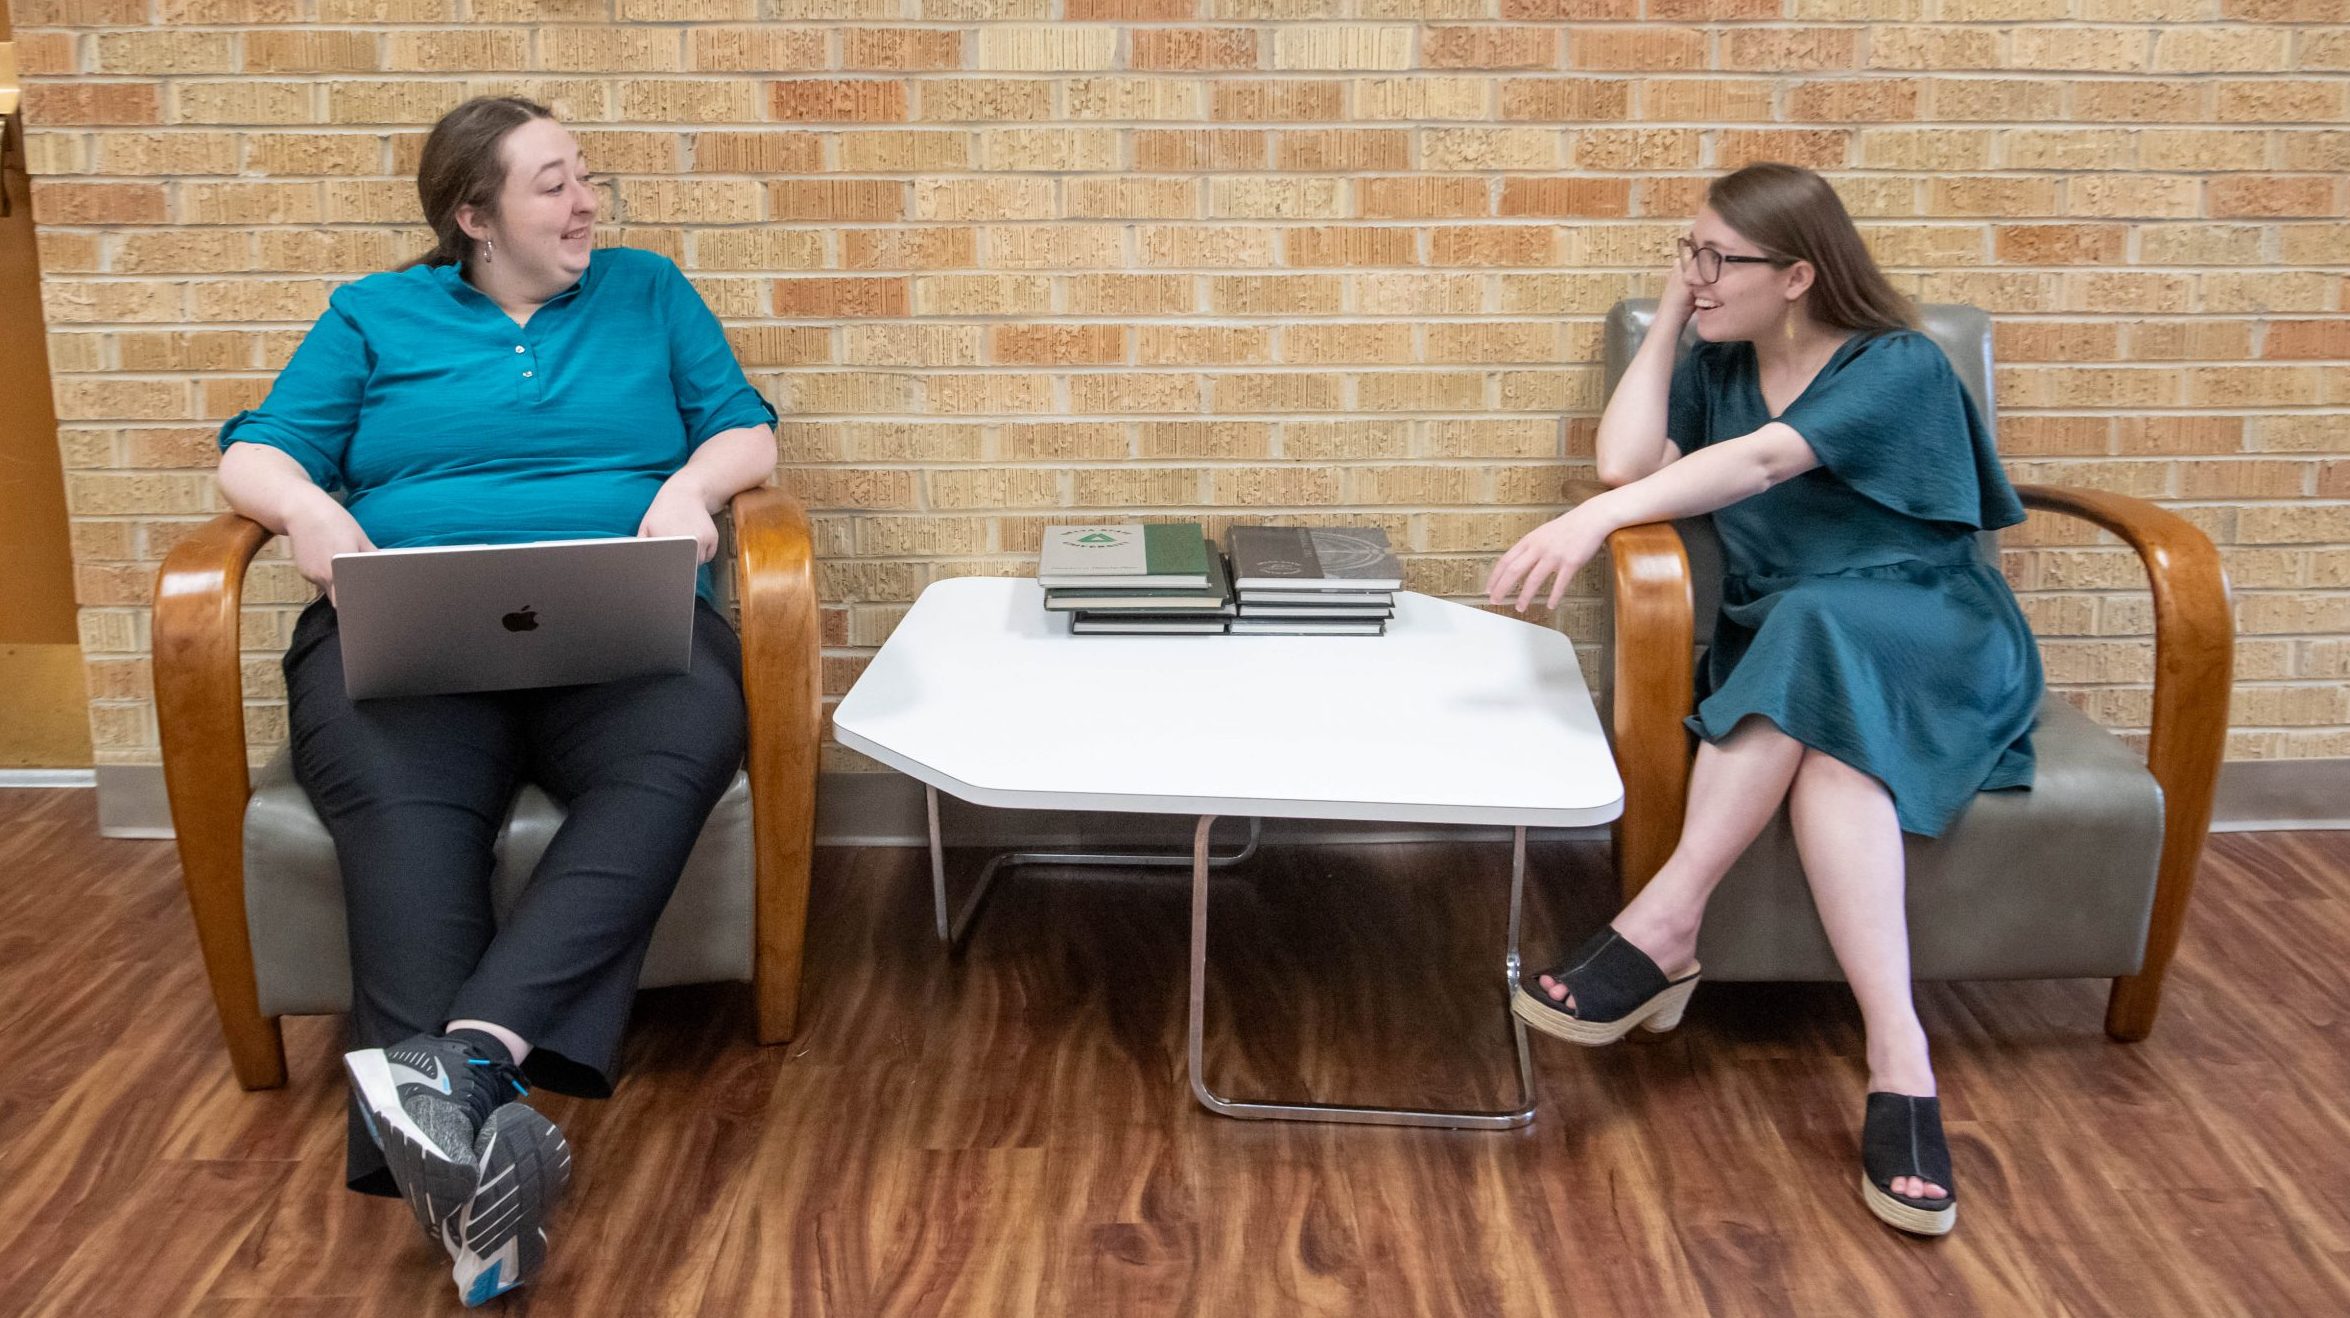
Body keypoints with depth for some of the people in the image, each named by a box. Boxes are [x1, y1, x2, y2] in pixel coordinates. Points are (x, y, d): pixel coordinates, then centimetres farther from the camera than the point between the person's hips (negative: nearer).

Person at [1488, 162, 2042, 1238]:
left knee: (1810, 629, -39)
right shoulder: (1715, 371, 14)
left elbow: (1761, 461, -24)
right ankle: (1897, 1057, -43)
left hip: (1927, 645, -3)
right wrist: (1668, 313, 2)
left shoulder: (1900, 369, -6)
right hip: (1783, 657, 4)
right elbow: (1626, 461, -5)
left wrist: (1593, 520, -37)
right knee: (1822, 746, -34)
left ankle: (1664, 924, -42)